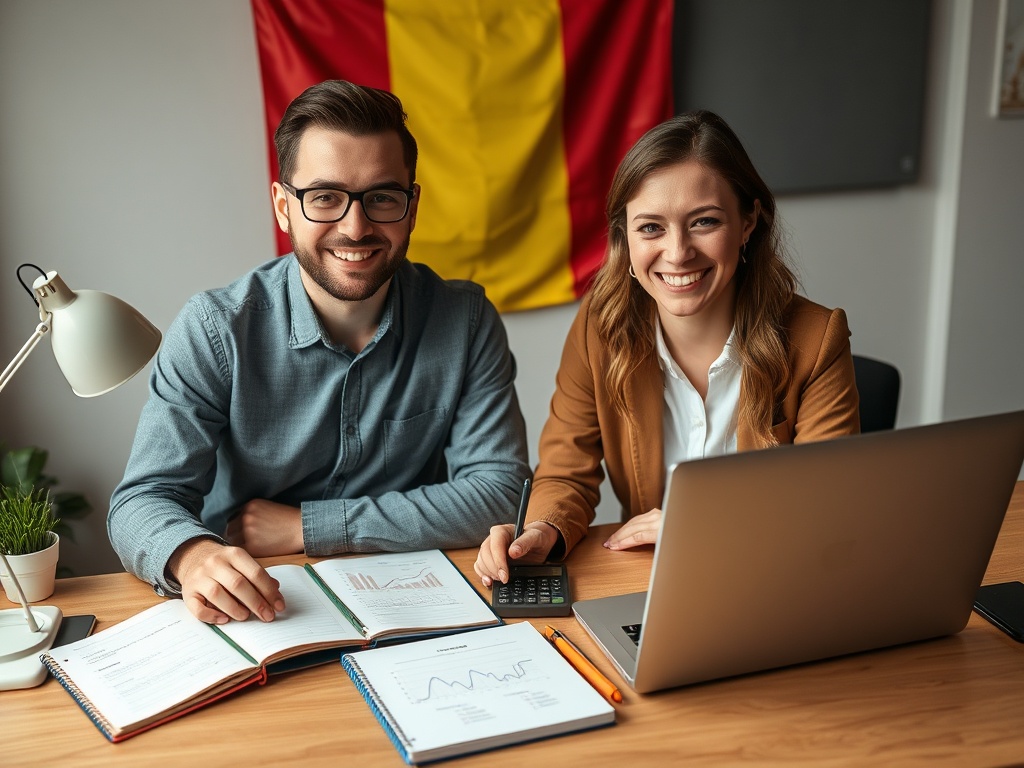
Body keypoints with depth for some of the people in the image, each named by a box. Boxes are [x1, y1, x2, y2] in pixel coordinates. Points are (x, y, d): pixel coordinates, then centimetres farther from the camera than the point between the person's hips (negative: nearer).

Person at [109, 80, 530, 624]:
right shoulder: (215, 331, -8)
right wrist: (193, 555, -35)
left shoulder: (466, 320, -5)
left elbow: (498, 492, -10)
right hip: (253, 615, 0)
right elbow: (143, 500, -9)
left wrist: (306, 527, -15)